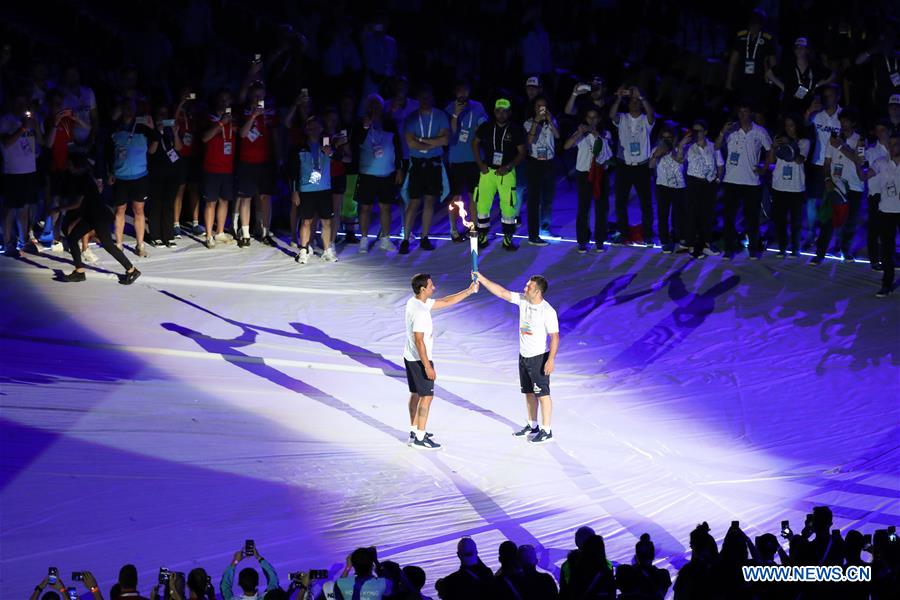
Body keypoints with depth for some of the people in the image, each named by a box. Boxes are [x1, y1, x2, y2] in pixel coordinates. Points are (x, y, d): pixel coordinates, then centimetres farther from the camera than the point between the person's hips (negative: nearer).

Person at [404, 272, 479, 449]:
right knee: (426, 396, -3)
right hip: (419, 360, -10)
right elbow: (419, 341, -26)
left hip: (410, 357, 10)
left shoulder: (415, 302, 4)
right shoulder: (419, 311, -26)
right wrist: (428, 366, -23)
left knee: (415, 394, 18)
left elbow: (446, 302, 13)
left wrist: (469, 291, 14)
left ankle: (414, 432, 28)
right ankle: (420, 439, -1)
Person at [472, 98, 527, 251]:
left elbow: (522, 153, -1)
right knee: (482, 205, 1)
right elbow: (475, 144, 13)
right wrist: (480, 164, 2)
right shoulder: (486, 128, 1)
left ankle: (507, 239, 8)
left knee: (508, 207, -4)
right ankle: (482, 238, 13)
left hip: (506, 172, -2)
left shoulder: (516, 131, -4)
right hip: (487, 170, 2)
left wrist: (508, 167, -13)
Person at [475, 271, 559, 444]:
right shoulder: (522, 300, -1)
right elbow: (501, 292, 3)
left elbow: (555, 337, -18)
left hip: (539, 358, -8)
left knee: (542, 394, -2)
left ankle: (546, 431, 4)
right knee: (529, 392, 17)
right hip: (524, 356, 8)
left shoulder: (548, 311, -21)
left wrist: (551, 360, -22)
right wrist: (482, 279, -3)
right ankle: (532, 426, 29)